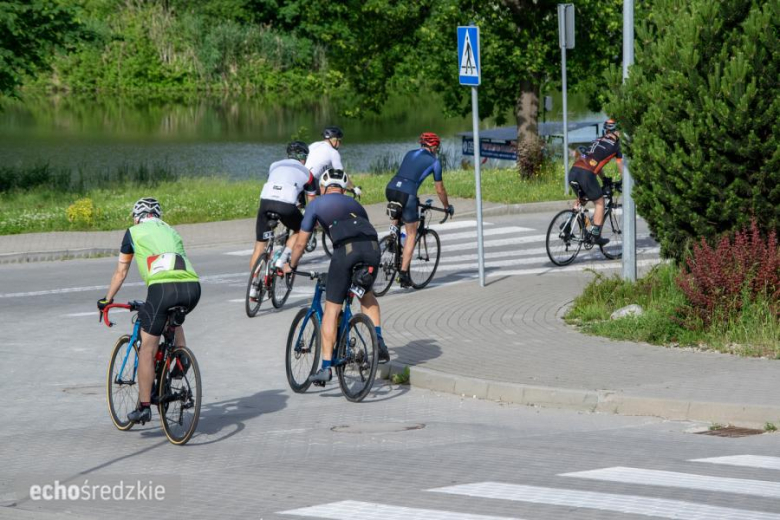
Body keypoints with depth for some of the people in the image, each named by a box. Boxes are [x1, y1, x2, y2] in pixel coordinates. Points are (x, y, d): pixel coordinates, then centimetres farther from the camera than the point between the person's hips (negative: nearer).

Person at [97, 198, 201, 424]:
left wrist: (107, 300, 40)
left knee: (147, 348, 6)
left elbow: (121, 272, 26)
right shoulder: (171, 231, 33)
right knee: (173, 317, 39)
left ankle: (144, 407, 5)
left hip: (164, 287, -4)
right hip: (192, 287, 5)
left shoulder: (134, 232, 20)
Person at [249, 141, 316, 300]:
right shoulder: (306, 173, 24)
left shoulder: (275, 166, 30)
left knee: (259, 245, 12)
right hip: (286, 204, -2)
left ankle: (252, 289, 11)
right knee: (300, 231, 28)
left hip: (265, 201, 2)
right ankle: (282, 260, 7)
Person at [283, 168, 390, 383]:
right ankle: (378, 340, 15)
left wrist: (291, 265, 41)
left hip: (345, 248, -4)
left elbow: (301, 242, 24)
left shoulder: (317, 204, 23)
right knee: (366, 293, 32)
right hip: (372, 246, 4)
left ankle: (326, 367, 2)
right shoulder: (354, 204, 35)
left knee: (332, 309, 5)